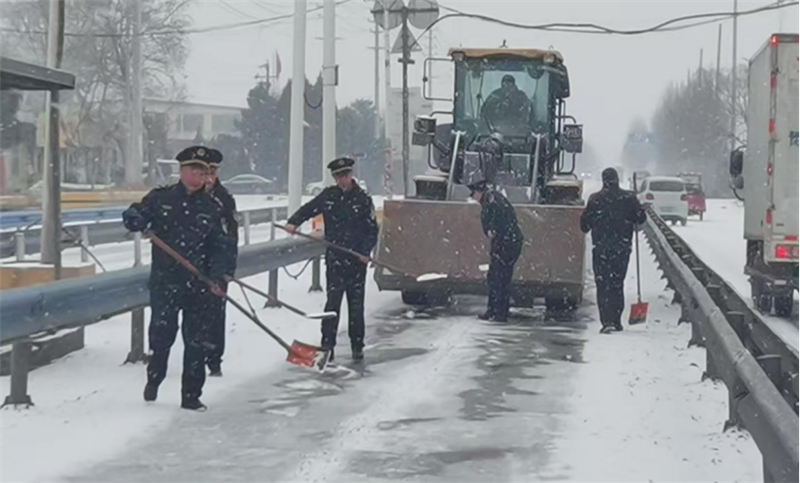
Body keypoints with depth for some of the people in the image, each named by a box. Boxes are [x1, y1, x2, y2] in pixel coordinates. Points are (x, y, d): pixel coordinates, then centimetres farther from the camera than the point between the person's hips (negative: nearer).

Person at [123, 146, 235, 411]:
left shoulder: (212, 208, 6)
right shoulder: (160, 198, 3)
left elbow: (221, 247, 4)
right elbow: (134, 215, 3)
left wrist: (219, 277, -9)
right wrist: (136, 219, -22)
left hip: (198, 285, 1)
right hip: (164, 281, -1)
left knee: (197, 341, 3)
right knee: (161, 334, 1)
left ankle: (191, 395, 12)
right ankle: (153, 379, 28)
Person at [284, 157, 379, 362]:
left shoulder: (363, 199, -2)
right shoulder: (328, 196, 4)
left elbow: (372, 229, -1)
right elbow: (308, 209, 11)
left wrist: (366, 251, -13)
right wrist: (293, 222, -8)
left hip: (357, 260, -1)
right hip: (334, 258, 1)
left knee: (356, 305, 6)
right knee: (332, 303, -6)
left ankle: (357, 346, 16)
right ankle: (327, 345, -3)